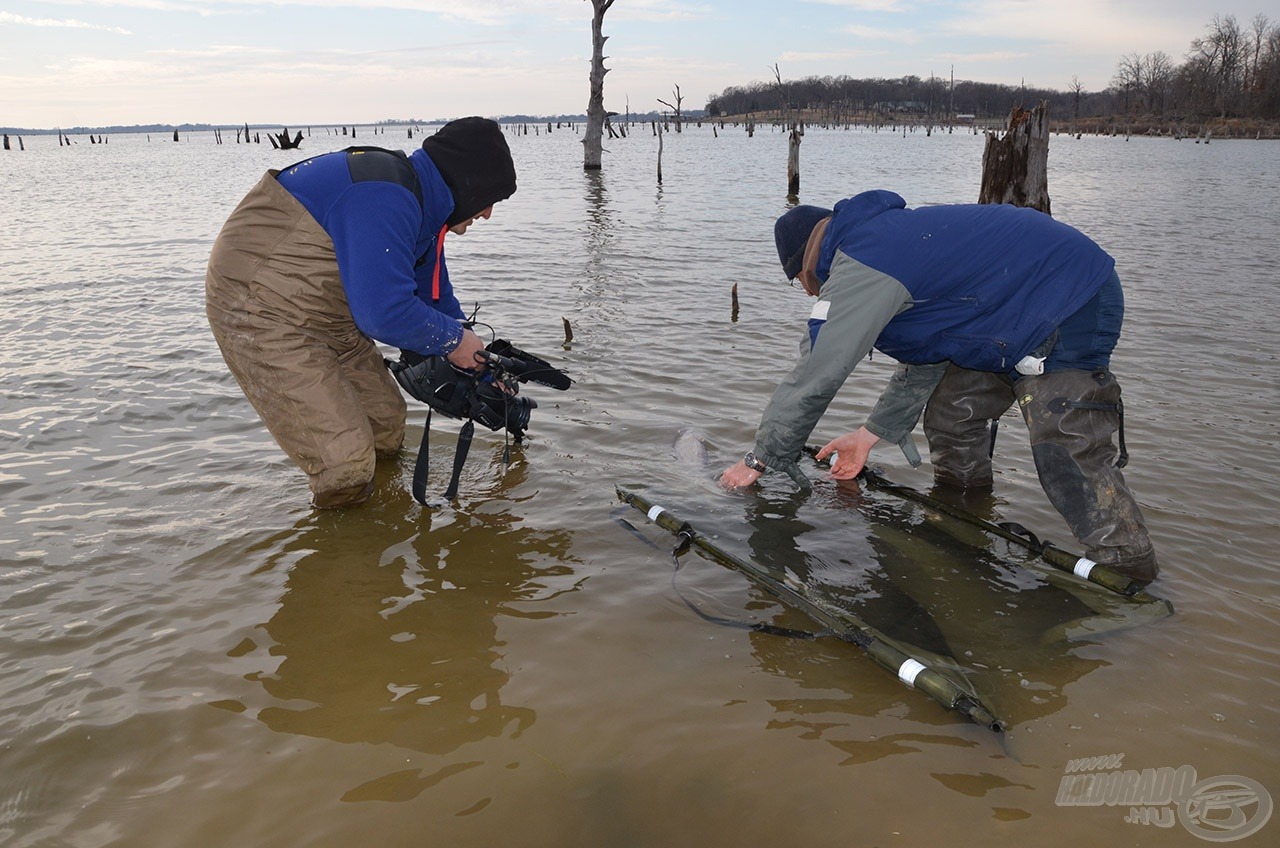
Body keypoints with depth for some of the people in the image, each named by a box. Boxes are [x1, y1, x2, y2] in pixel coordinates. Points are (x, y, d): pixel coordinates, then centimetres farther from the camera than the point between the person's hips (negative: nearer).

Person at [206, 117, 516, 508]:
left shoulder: (419, 201, 8)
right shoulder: (385, 199, -29)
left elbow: (436, 299, 18)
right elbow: (385, 311, -34)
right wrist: (452, 340, -16)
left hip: (324, 315, 11)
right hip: (259, 312, -11)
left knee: (386, 425, 15)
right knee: (344, 465, -15)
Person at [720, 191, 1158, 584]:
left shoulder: (859, 269, -18)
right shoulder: (885, 242, 14)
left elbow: (812, 377, -18)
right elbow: (926, 357, 19)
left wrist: (758, 461, -7)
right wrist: (870, 434, 21)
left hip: (1073, 307, -11)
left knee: (1068, 460, -17)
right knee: (950, 417, 13)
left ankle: (1130, 576, -9)